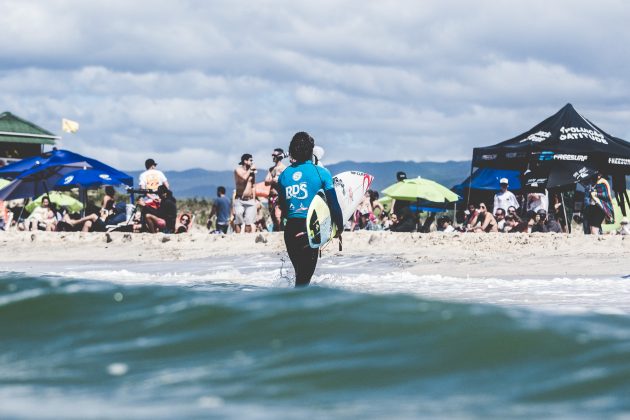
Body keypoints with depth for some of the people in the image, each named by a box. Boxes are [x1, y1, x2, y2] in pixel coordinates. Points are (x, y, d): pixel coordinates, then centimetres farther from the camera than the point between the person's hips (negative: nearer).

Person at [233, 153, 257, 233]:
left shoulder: (252, 172, 12)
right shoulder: (238, 170, -2)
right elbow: (244, 178, -22)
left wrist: (254, 199, 11)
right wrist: (250, 170, -8)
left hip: (250, 200, 4)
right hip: (240, 200, -4)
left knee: (249, 222, 1)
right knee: (238, 222, -8)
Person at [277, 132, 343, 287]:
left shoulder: (284, 175, 8)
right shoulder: (321, 172, -4)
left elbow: (282, 207, 13)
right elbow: (333, 203, -3)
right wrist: (340, 226, 10)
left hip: (290, 229, 4)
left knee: (300, 275, 20)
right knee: (304, 277, -4)